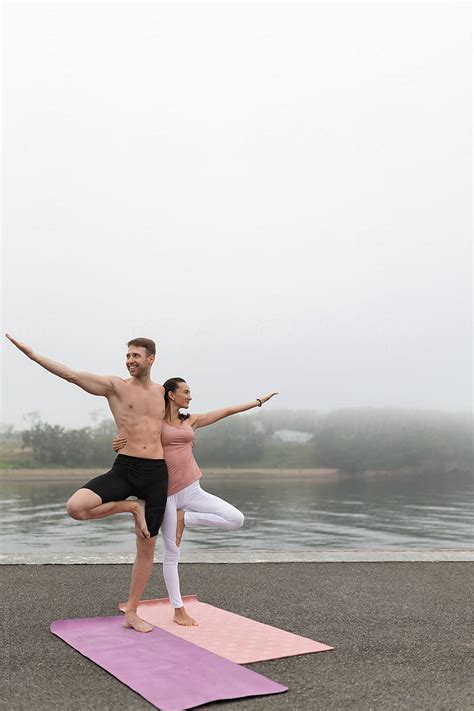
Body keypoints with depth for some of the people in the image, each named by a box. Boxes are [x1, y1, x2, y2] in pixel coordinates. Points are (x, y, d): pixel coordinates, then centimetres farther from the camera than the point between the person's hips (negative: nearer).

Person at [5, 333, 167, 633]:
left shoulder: (163, 392, 12)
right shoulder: (115, 386, 0)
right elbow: (71, 374, -7)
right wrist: (29, 351, -12)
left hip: (156, 474, 2)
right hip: (124, 468, -2)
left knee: (147, 546, 7)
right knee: (75, 507, -28)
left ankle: (131, 613, 23)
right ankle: (131, 507, -2)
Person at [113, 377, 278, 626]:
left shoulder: (191, 420, 12)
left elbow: (228, 411, 17)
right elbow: (126, 440, 1)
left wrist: (258, 401, 22)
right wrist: (118, 444, -24)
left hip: (192, 490, 4)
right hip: (167, 493, -4)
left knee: (236, 519, -11)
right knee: (172, 553, 1)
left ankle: (185, 518, 3)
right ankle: (178, 610, 15)